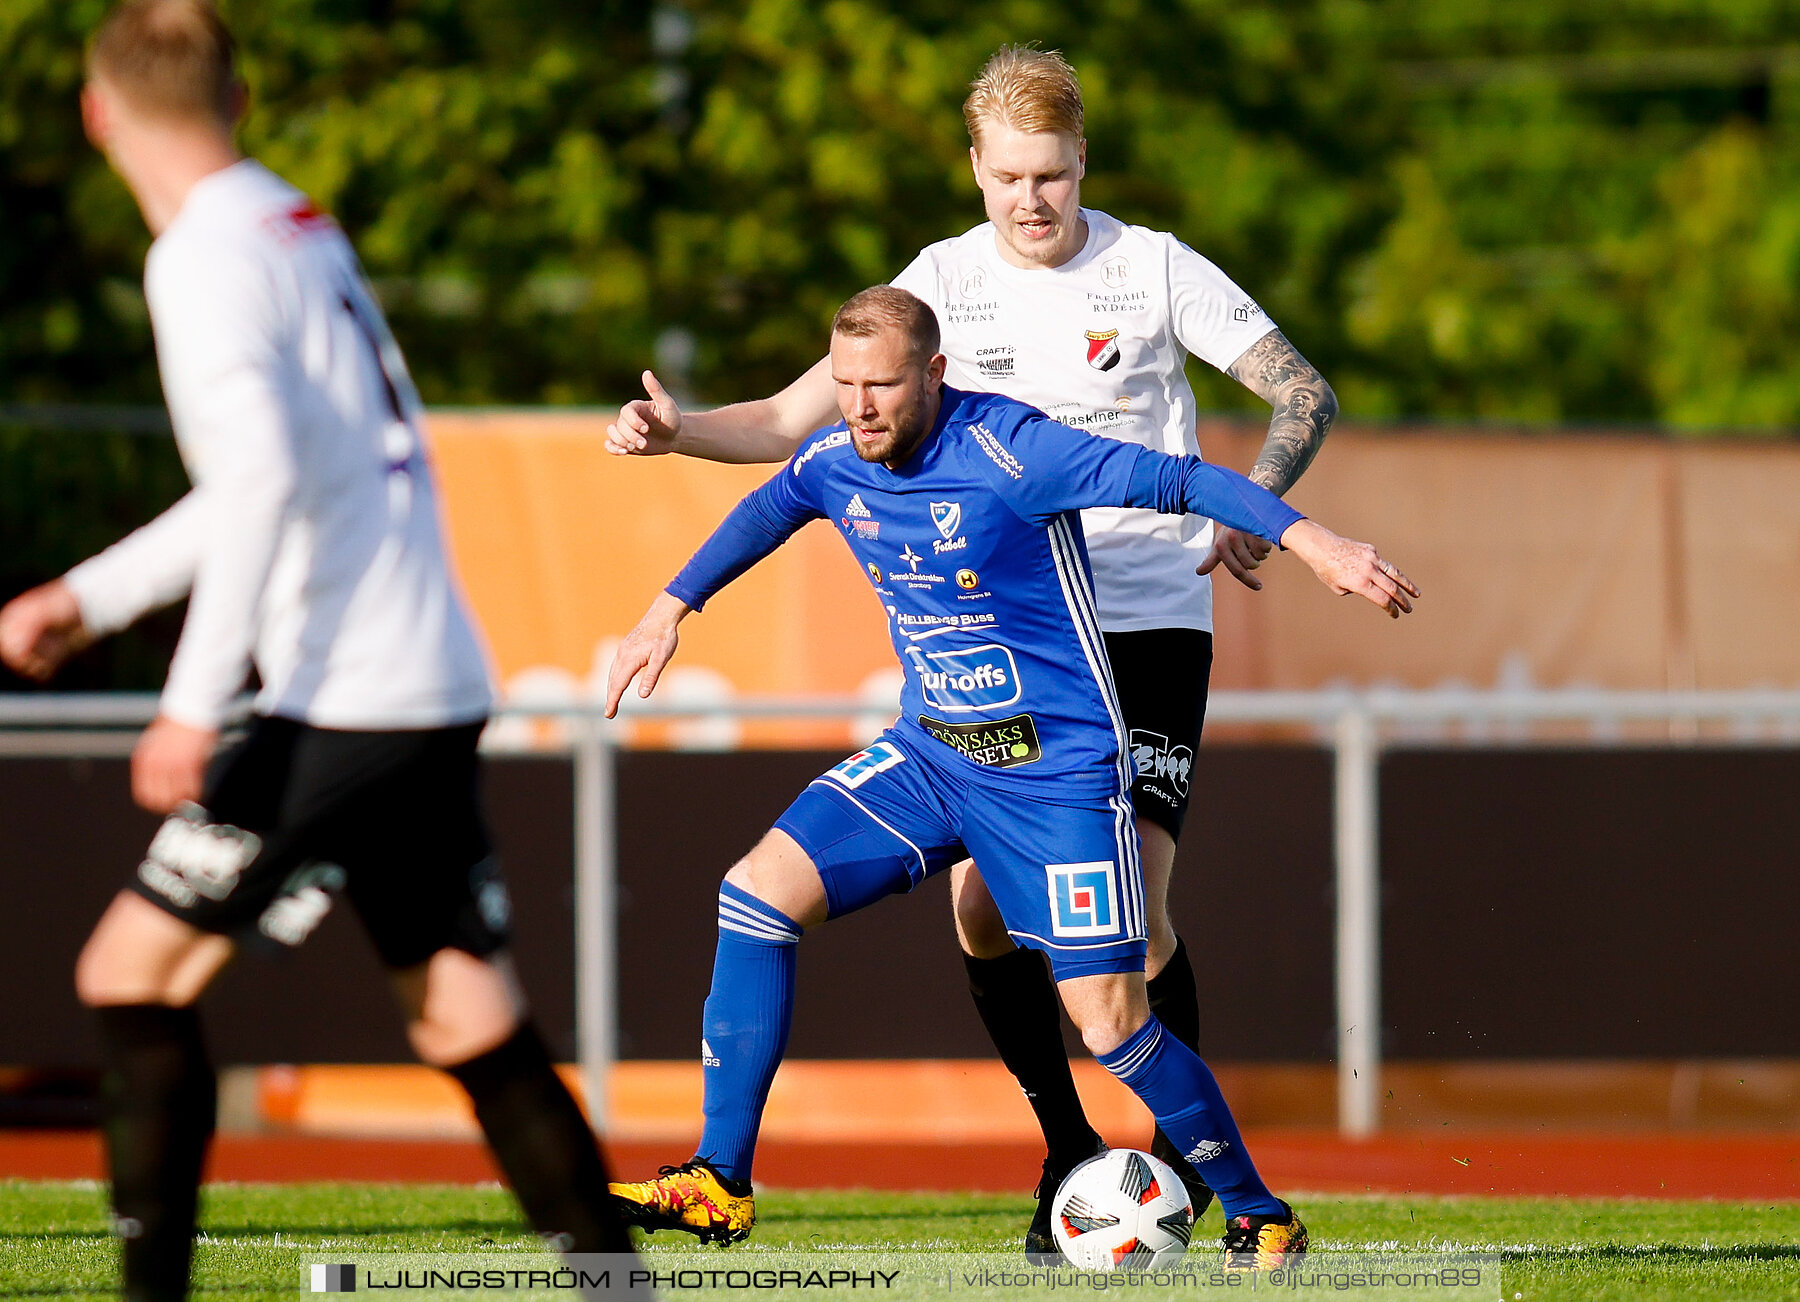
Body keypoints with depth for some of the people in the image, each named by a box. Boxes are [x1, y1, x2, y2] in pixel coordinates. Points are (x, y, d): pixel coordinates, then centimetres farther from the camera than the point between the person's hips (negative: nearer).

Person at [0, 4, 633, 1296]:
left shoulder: (206, 257, -10)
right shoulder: (306, 231, 17)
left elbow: (262, 472, -23)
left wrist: (193, 703, -23)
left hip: (343, 702, -8)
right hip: (440, 690, 8)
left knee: (133, 972, -2)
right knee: (476, 1021, 11)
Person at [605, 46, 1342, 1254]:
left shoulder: (1154, 268, -3)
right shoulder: (948, 280, 2)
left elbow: (1306, 393, 0)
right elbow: (797, 419, 0)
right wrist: (682, 429, -18)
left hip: (1152, 622, -3)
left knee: (1134, 900, -15)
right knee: (983, 904, -8)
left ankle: (1187, 1146, 6)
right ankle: (1069, 1150, 12)